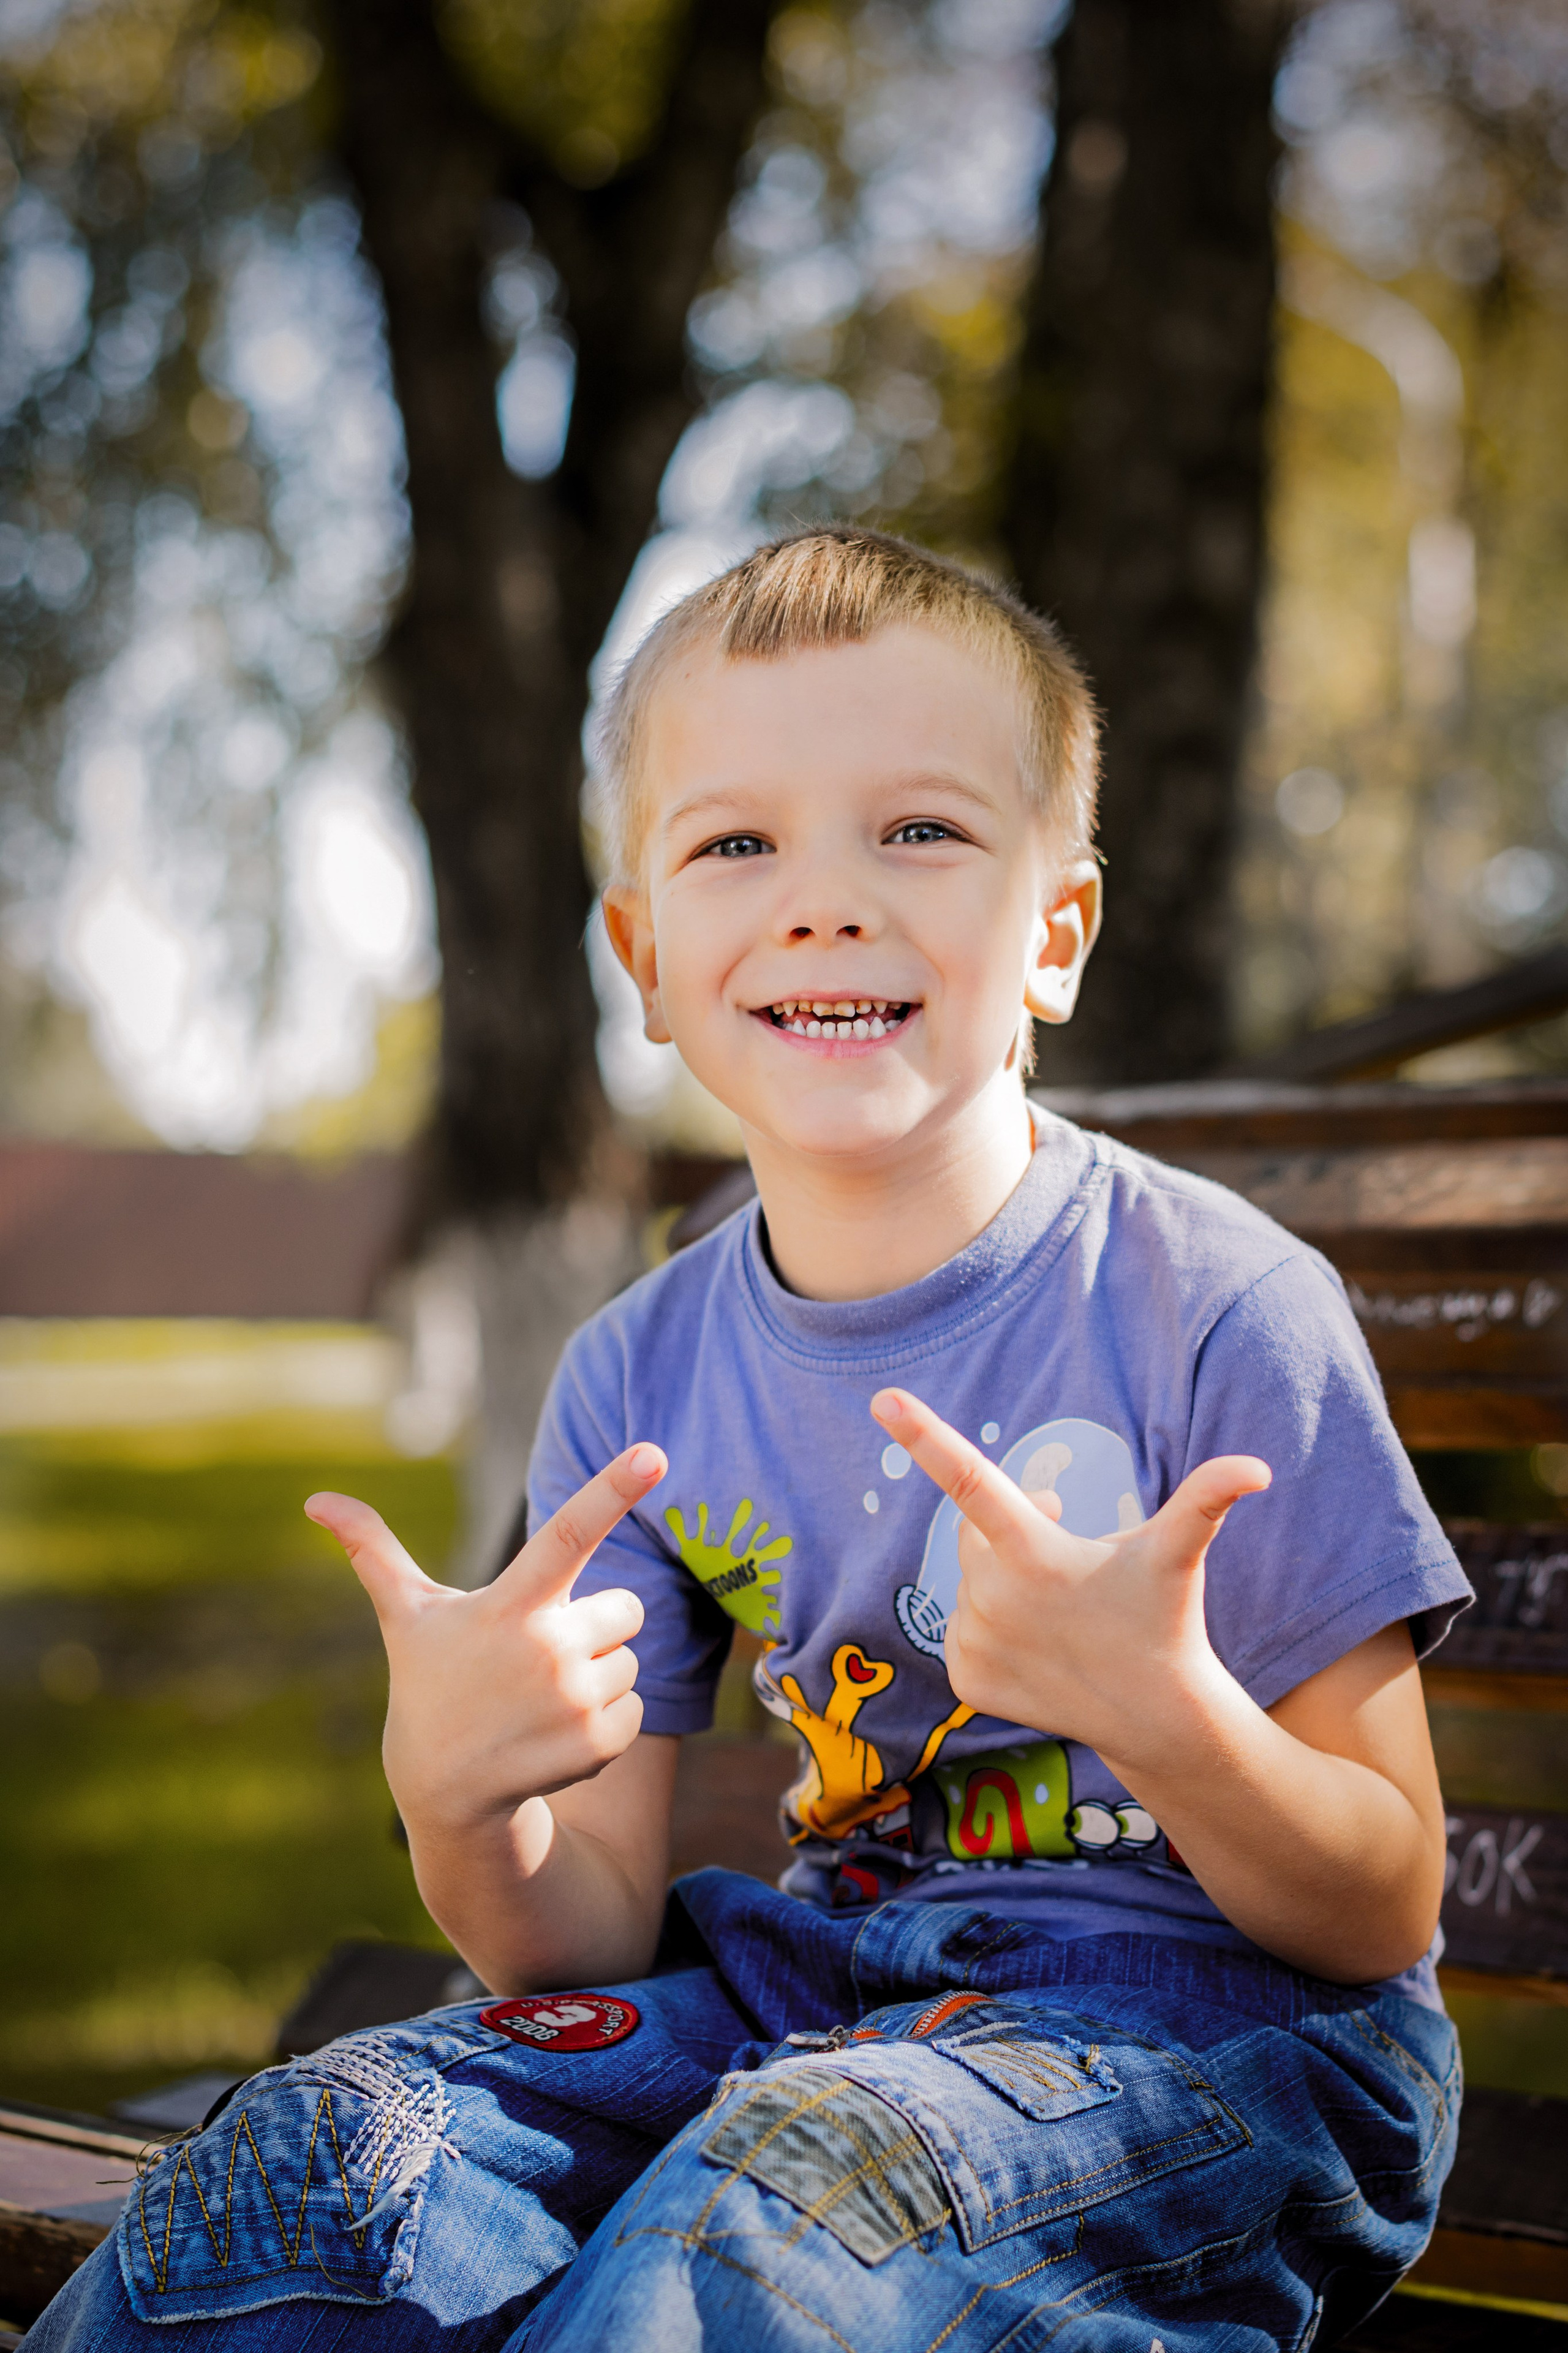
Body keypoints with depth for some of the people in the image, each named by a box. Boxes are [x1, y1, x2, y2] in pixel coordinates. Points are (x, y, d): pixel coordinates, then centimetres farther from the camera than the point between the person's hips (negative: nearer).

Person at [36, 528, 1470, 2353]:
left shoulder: (1216, 1311, -13)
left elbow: (1382, 1920, -10)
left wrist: (1164, 1714, -30)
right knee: (312, 2162, -16)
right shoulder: (640, 1380, 2)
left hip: (1217, 2014, -4)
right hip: (817, 1975, 5)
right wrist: (457, 1804, -19)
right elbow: (592, 1937, 3)